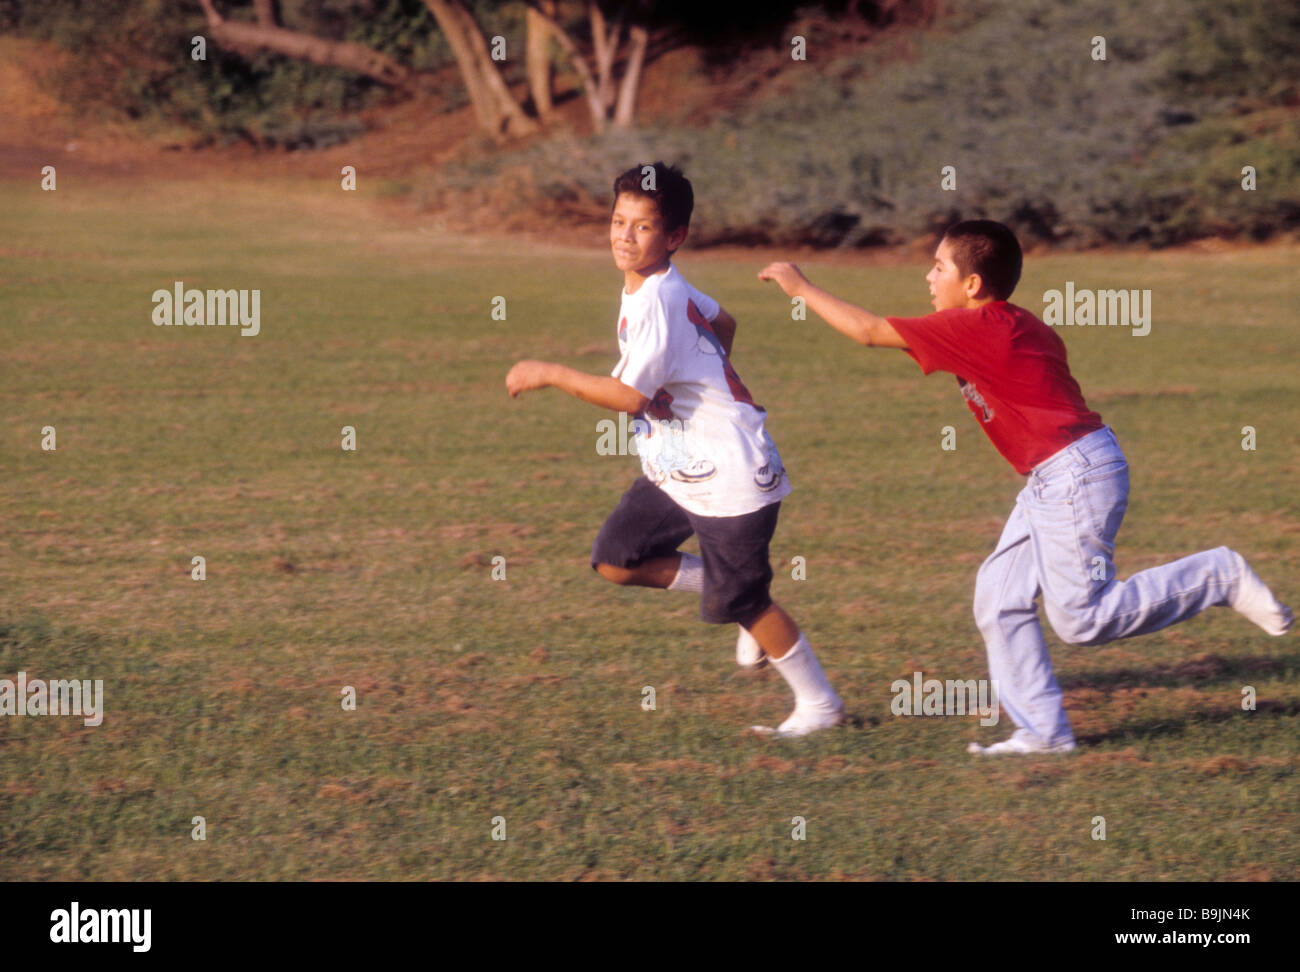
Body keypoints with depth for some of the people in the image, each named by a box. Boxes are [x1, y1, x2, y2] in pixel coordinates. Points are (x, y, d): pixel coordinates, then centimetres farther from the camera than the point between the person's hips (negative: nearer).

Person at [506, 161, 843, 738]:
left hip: (730, 475, -10)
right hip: (676, 471, 10)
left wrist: (549, 375, -18)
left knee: (738, 602, -1)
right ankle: (743, 605, 18)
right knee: (615, 559, 5)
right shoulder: (669, 291, 5)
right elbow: (722, 323, 23)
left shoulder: (657, 301, -24)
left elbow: (630, 395, -25)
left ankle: (820, 704, 14)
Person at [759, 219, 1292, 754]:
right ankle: (1043, 731, 12)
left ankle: (1220, 577, 1)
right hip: (1049, 483, 10)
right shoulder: (1018, 326, 12)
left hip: (1077, 475, -10)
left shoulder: (977, 328, -16)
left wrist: (801, 287, -4)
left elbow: (868, 330, -13)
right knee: (999, 598, 9)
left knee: (1082, 618, -7)